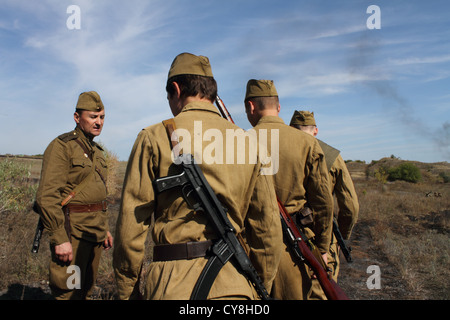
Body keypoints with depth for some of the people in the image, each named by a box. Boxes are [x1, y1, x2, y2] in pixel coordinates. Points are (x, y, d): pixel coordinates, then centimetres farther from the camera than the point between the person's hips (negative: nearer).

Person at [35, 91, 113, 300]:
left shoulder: (97, 152, 15)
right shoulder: (61, 147, -10)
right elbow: (47, 197, -18)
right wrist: (59, 239, -21)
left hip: (94, 233, 8)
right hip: (72, 230, -8)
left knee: (86, 291, 17)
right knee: (69, 293, -4)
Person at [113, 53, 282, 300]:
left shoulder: (154, 137, -5)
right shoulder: (248, 142, 3)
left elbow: (131, 224, -7)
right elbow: (268, 226, 4)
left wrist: (127, 290, 5)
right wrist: (262, 289, 15)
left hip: (174, 284, -2)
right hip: (235, 285, 3)